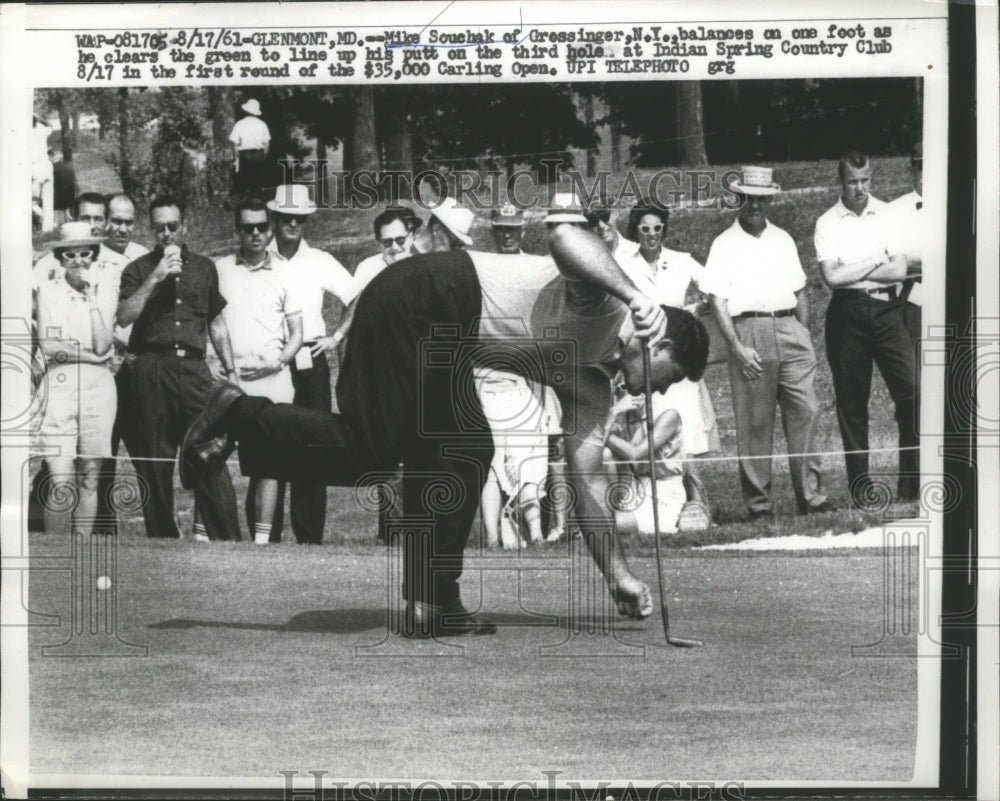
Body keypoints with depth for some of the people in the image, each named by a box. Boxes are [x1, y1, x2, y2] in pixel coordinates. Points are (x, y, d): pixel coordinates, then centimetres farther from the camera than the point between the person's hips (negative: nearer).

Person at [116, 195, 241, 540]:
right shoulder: (138, 270, 8)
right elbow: (124, 317, -7)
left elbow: (216, 323, 21)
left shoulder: (204, 268, 16)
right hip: (152, 369, -1)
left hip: (193, 366, 1)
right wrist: (155, 279, -12)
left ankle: (225, 537, -9)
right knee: (156, 458, 0)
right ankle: (163, 537, 6)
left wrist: (230, 370, 15)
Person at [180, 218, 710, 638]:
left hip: (442, 345, 10)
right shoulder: (606, 306, -6)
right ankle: (239, 414, 2)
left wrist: (618, 575, 18)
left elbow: (587, 480, 19)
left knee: (463, 455, 4)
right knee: (367, 453, -14)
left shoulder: (590, 385, 17)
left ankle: (431, 602, 6)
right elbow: (562, 236, -28)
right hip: (417, 301, -10)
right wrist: (634, 295, -39)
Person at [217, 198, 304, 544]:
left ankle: (262, 536, -5)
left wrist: (277, 363, -4)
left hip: (272, 378, 1)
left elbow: (296, 334, 14)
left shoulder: (282, 277, 13)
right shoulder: (219, 270, 10)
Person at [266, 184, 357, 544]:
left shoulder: (320, 262, 7)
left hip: (310, 363, 1)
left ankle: (310, 537, 4)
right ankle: (266, 536, 4)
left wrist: (336, 337, 6)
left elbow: (359, 299, 14)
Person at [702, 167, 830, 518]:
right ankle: (758, 502, 4)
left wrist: (804, 335, 8)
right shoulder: (725, 244, 5)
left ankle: (810, 494, -1)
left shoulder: (783, 240, 19)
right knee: (754, 422, -2)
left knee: (805, 411, -5)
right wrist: (737, 347, -12)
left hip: (790, 328, 4)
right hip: (748, 330, -3)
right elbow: (717, 300, -3)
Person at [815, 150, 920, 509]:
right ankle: (860, 488, 10)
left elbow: (899, 270, -3)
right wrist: (876, 261, -3)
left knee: (911, 390, -10)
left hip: (888, 312, 1)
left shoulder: (889, 215, 8)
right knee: (851, 402, 3)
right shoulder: (827, 223, 4)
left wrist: (851, 272, -7)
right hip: (847, 315, -1)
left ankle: (910, 485, -2)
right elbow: (831, 277, -8)